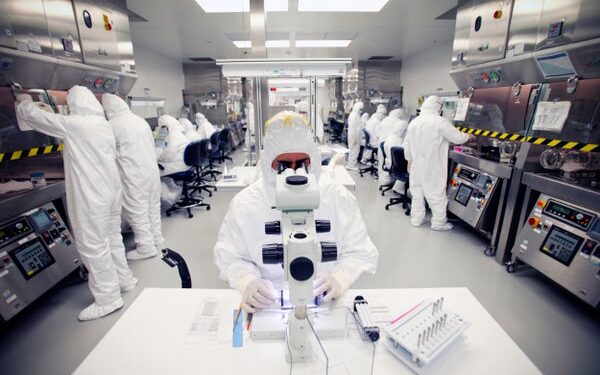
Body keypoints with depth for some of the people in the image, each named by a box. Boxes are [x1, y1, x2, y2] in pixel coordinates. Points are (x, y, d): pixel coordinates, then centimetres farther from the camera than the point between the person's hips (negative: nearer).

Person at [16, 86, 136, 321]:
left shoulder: (73, 124, -12)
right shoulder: (103, 124, 11)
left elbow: (33, 116, -2)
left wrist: (25, 102, 20)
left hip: (91, 196, -8)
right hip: (111, 190, 8)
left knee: (93, 245, 0)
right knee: (112, 238, 18)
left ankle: (108, 298, 8)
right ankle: (124, 280, 32)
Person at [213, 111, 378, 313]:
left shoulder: (339, 198, -4)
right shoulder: (244, 203, -5)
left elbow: (360, 253, 1)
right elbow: (229, 257, 2)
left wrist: (338, 279, -20)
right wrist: (248, 281, -19)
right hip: (267, 303, -2)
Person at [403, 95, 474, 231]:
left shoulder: (413, 122, 4)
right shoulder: (440, 121, -14)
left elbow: (407, 145, 9)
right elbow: (457, 138, -9)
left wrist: (409, 160, 20)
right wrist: (468, 136, 12)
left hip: (417, 165, 6)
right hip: (433, 167, -5)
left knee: (417, 192, 14)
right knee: (437, 194, 6)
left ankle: (416, 219, 23)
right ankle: (438, 222, 17)